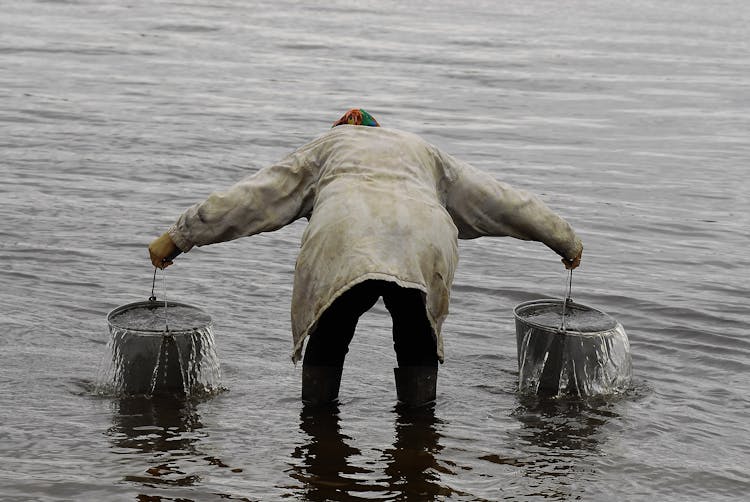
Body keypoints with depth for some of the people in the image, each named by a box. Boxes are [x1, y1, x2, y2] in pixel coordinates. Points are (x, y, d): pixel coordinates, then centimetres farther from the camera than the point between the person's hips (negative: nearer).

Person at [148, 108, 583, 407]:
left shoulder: (323, 149, 35)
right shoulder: (425, 154, 40)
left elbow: (247, 199, 29)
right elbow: (502, 201, 41)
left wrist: (178, 238, 33)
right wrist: (566, 240, 49)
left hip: (343, 241, -1)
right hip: (423, 242, 1)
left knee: (327, 342, 21)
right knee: (417, 345, 24)